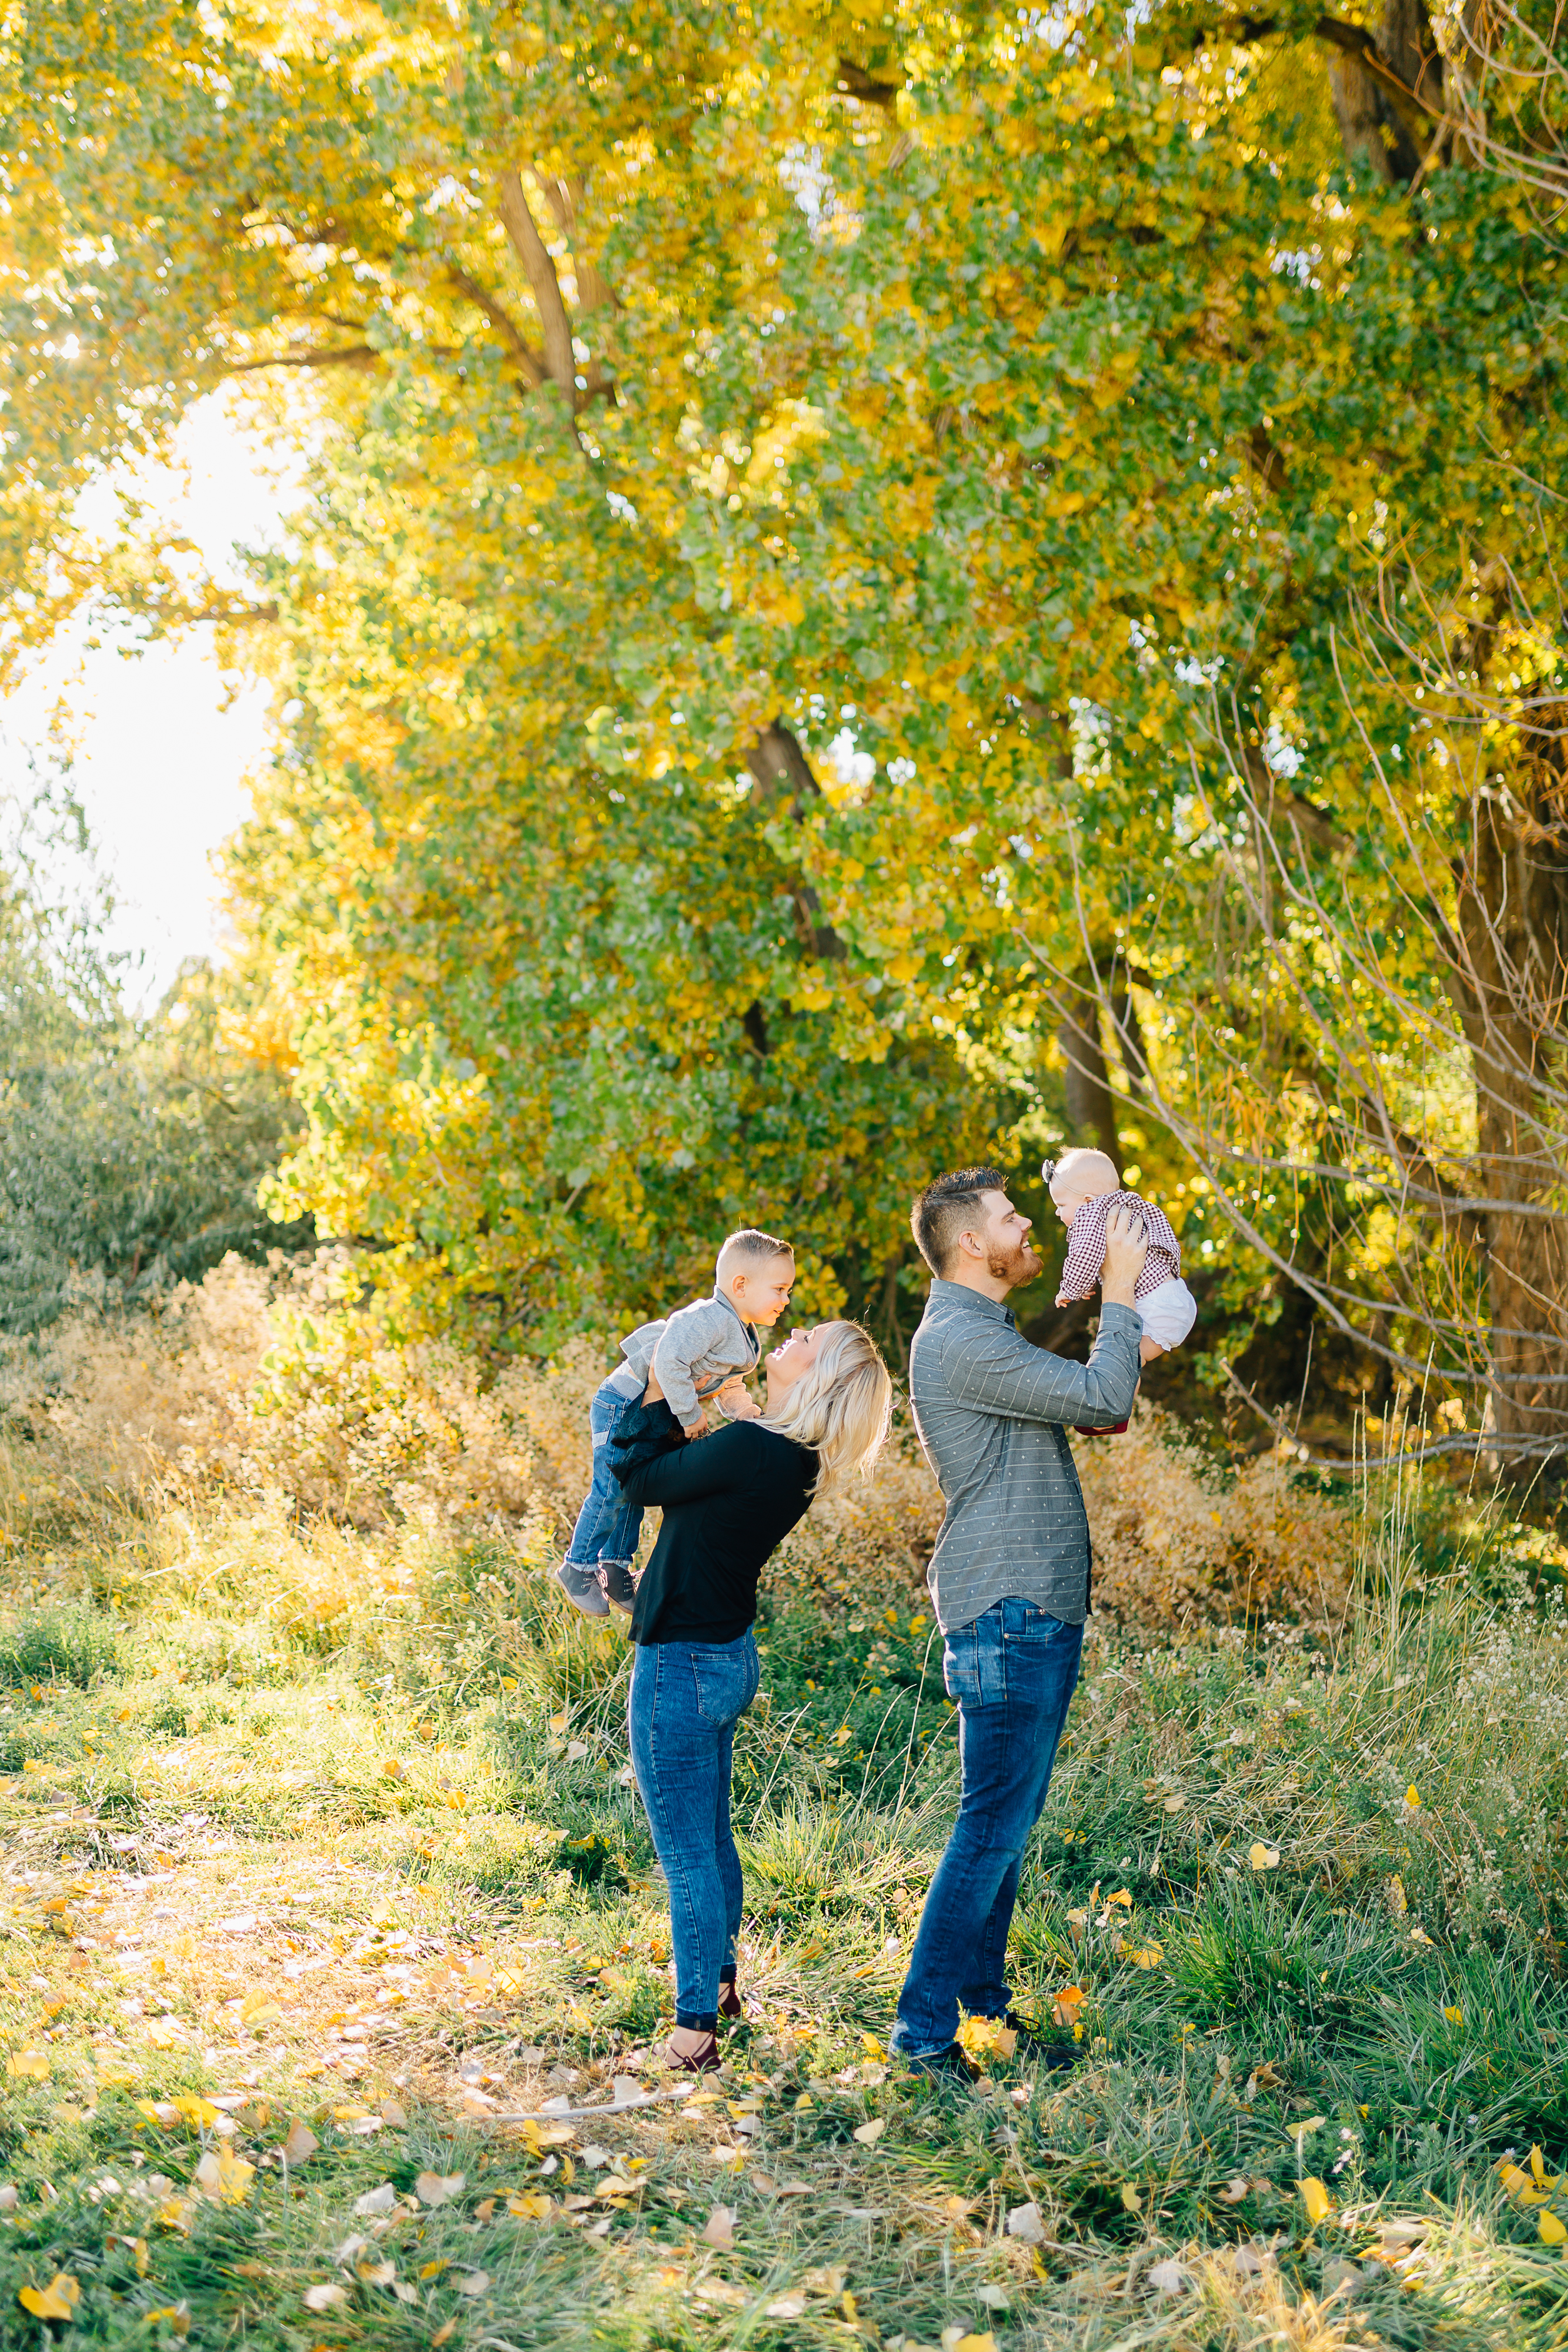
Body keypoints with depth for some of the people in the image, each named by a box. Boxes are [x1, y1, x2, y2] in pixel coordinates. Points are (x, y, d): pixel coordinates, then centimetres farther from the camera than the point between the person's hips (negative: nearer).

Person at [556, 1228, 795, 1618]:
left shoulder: (746, 1336, 5)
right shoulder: (710, 1320, -29)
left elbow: (727, 1382, 14)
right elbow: (669, 1360, -37)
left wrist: (743, 1407, -7)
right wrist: (690, 1414, -28)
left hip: (653, 1417, 10)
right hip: (623, 1405, -10)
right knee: (612, 1491, -5)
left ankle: (615, 1567, 31)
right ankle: (578, 1567, 9)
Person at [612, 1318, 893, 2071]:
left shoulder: (749, 1450, -26)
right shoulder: (795, 1463, 1)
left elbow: (641, 1477, -11)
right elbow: (683, 1475, 14)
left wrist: (663, 1398, -1)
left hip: (681, 1668, -9)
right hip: (726, 1658, 9)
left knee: (687, 1857, 1)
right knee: (712, 1838, 24)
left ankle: (696, 2026, 10)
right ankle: (720, 1981, 39)